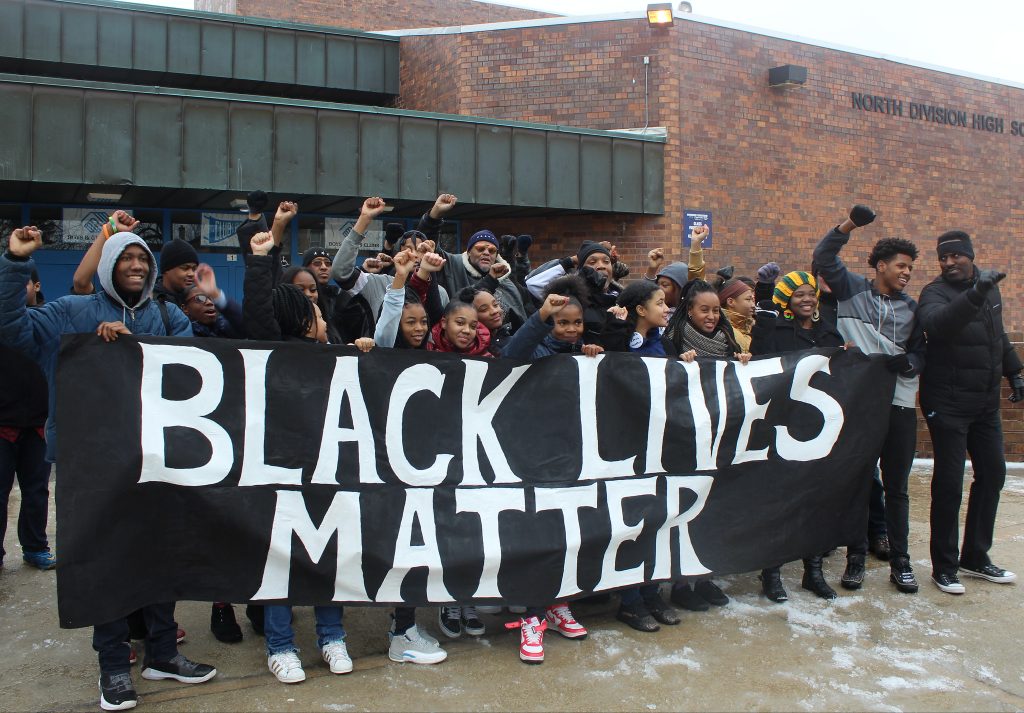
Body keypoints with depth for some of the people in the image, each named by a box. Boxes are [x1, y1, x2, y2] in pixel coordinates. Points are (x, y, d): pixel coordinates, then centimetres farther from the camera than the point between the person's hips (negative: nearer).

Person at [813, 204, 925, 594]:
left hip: (900, 404, 3)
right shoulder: (853, 289, 3)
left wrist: (908, 362, -8)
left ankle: (900, 561, 21)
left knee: (897, 486, 10)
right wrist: (846, 228, -21)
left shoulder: (911, 307, 13)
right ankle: (856, 559, 17)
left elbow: (920, 352, 15)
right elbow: (823, 259, -7)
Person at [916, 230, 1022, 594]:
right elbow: (937, 323, -36)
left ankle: (975, 557, 25)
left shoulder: (990, 288, 9)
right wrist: (975, 294, -47)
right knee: (949, 482, -5)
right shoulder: (935, 292, -12)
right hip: (948, 402, -7)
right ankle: (944, 566, 7)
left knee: (992, 473, 11)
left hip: (986, 401, 7)